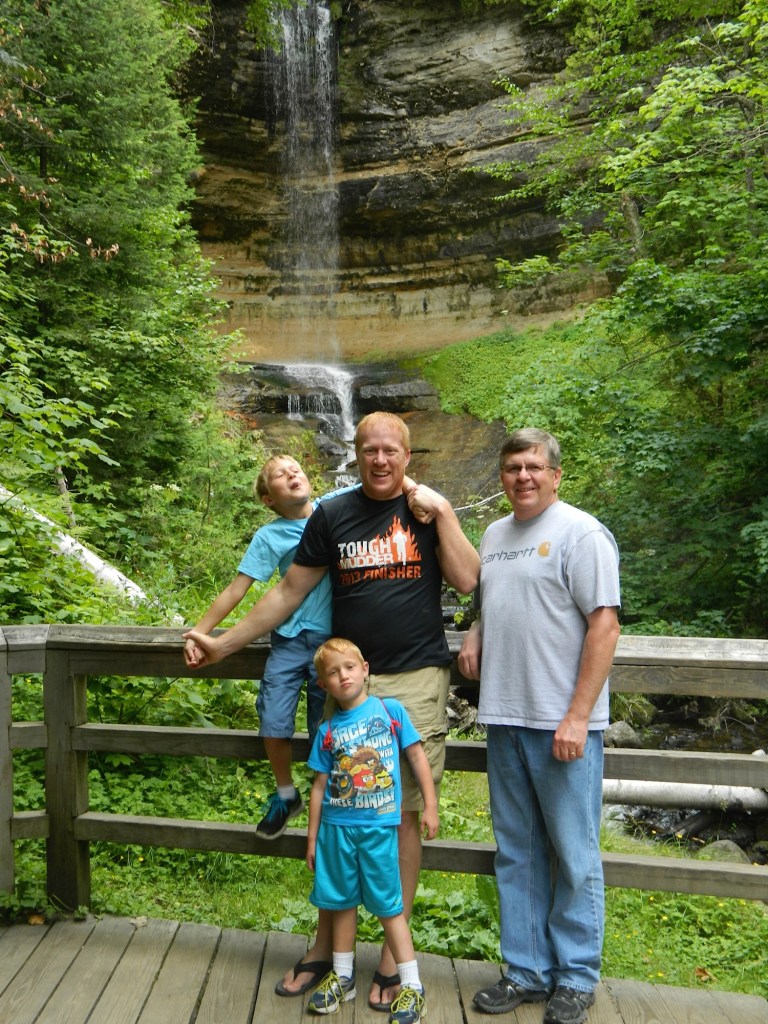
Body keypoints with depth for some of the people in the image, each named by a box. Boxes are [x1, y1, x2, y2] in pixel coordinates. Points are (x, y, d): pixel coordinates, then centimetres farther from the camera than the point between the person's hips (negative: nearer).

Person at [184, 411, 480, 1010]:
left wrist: (441, 512, -12)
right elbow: (290, 591, 9)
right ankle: (325, 946, 25)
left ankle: (393, 955, 22)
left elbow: (468, 581, -8)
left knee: (403, 814, 5)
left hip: (416, 680, -1)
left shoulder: (427, 508, 3)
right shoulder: (334, 515, 6)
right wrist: (224, 644, 7)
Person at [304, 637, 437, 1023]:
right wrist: (312, 837, 10)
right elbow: (320, 785, 8)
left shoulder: (390, 710, -5)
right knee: (341, 901, 15)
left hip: (378, 827, -3)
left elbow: (417, 756, 0)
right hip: (336, 827, 3)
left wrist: (430, 806, -2)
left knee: (388, 904, 3)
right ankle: (342, 976, 33)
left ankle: (412, 986, 16)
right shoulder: (327, 731, 2)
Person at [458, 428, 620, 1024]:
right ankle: (527, 971, 30)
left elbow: (604, 624, -14)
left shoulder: (581, 533, -9)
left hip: (563, 723, -6)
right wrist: (474, 636, 4)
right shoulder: (494, 535, 13)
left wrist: (577, 717, -18)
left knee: (573, 855, 6)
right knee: (517, 852, 15)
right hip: (505, 718, 7)